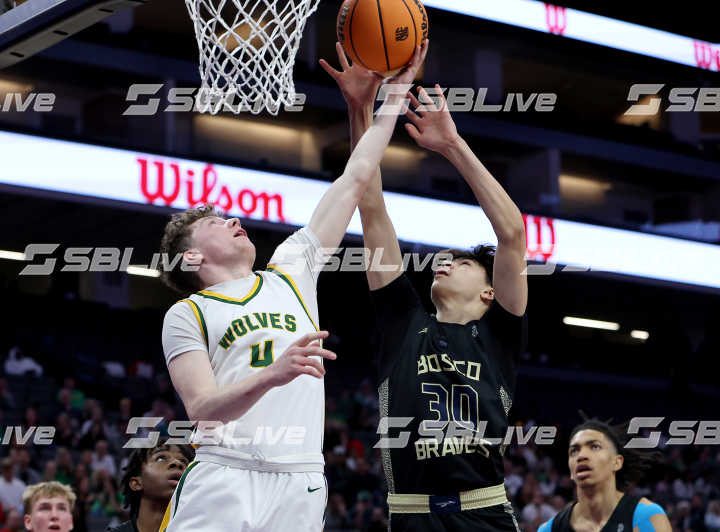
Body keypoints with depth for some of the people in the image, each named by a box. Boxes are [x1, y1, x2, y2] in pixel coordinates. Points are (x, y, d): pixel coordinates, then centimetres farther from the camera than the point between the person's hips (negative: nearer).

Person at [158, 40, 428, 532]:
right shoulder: (186, 315, 9)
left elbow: (355, 180, 20)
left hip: (299, 486, 3)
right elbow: (202, 409, -6)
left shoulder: (291, 273, 20)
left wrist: (397, 90, 19)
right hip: (222, 480, -3)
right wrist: (272, 375, -23)